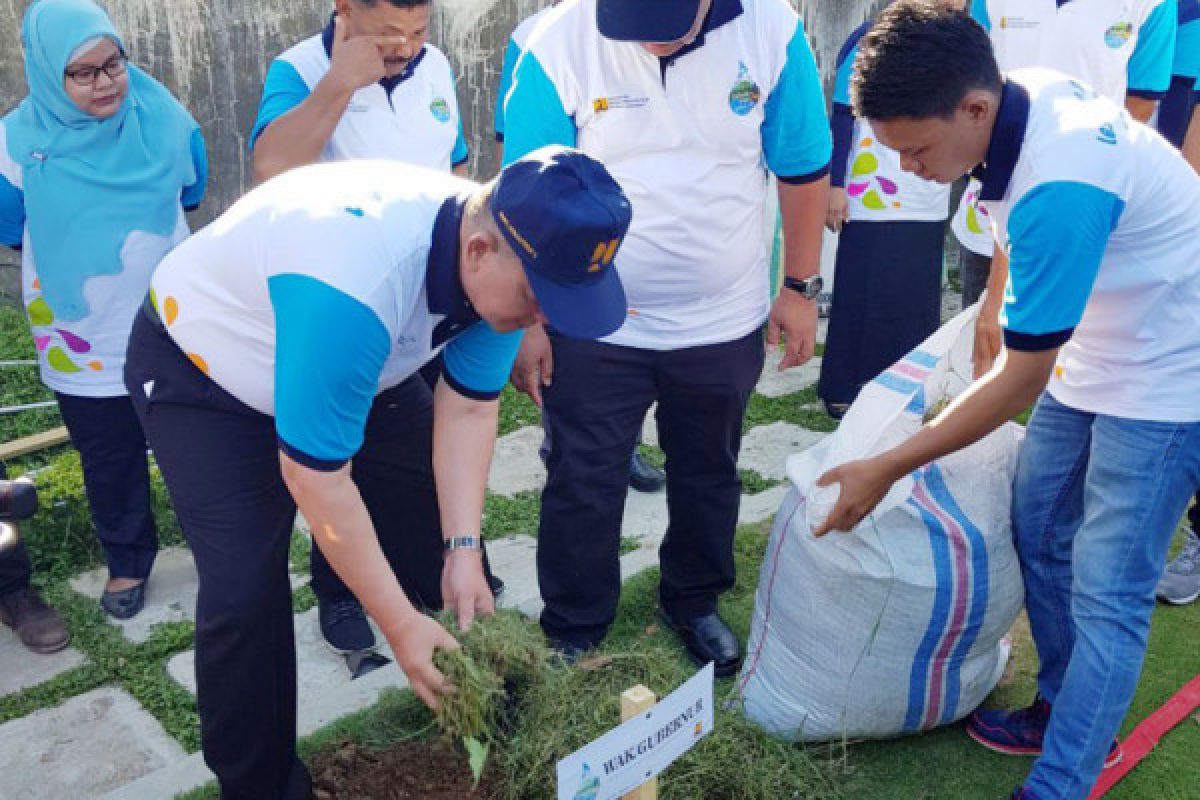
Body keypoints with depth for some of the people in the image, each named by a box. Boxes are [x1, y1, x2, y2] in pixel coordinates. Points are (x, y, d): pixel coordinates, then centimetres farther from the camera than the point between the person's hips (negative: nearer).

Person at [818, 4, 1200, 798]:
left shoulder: (1058, 190, -35)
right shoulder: (1029, 89, -10)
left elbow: (1019, 383, -27)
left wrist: (886, 469, -21)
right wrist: (1004, 297, 17)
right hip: (1091, 349, 9)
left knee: (1106, 592, -5)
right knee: (1038, 529, 13)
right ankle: (1065, 711, 31)